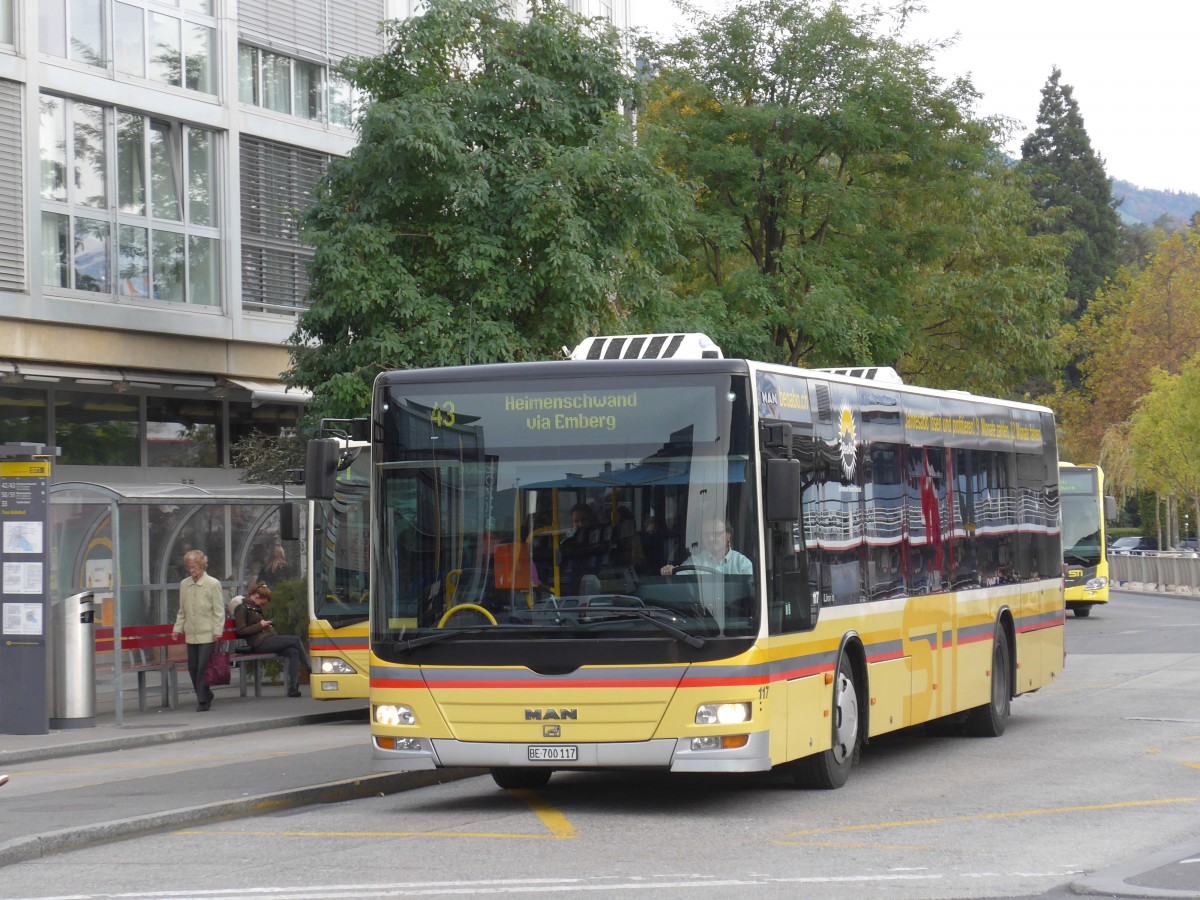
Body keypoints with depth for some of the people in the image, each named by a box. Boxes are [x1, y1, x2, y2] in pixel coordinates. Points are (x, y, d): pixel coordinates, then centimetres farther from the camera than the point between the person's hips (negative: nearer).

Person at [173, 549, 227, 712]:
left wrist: (217, 631, -10)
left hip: (207, 634, -5)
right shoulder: (184, 584, 9)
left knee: (203, 668, -7)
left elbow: (219, 611, -4)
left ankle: (203, 701, 0)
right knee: (193, 667, 7)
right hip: (191, 634, 5)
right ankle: (205, 696, 22)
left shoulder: (213, 584, -4)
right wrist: (177, 628, 10)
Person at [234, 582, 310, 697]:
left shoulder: (256, 608, 24)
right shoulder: (242, 609, -4)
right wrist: (260, 625, -11)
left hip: (268, 639, 9)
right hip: (259, 642, -9)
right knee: (295, 640, -18)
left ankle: (293, 688, -23)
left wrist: (268, 623, 17)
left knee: (294, 652, -16)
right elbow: (241, 630, -12)